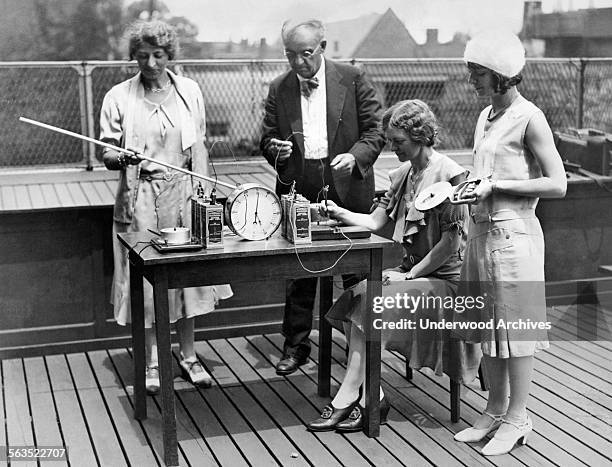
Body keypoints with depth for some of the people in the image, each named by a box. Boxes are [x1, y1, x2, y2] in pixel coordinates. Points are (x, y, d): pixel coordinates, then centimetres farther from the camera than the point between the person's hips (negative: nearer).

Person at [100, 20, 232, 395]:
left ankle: (189, 357, 20)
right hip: (140, 198, -2)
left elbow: (199, 148, 11)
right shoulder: (119, 97, 0)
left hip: (182, 194, 2)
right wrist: (122, 158, -22)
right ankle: (152, 362, 15)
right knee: (147, 279, 2)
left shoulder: (189, 91, 6)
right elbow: (108, 157, 0)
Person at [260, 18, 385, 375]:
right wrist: (276, 149, -11)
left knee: (354, 271, 7)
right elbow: (267, 138, 12)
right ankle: (295, 345, 17)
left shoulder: (353, 79, 1)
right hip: (300, 191, 2)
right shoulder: (279, 89, 7)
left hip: (347, 188, -1)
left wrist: (355, 156, -18)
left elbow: (375, 130, 0)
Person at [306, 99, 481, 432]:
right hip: (412, 270, 7)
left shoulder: (449, 175, -14)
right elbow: (375, 222, 10)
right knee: (361, 291, -17)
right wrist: (339, 213, -6)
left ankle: (348, 399, -15)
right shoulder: (404, 174, 12)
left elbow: (451, 242, -17)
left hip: (444, 279, -7)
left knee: (371, 302, -23)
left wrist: (410, 275, -16)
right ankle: (371, 398, -17)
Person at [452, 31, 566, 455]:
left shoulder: (529, 118, -11)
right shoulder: (486, 117, 12)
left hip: (513, 233, -8)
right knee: (488, 326, 13)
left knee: (514, 326, 1)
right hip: (482, 230, 8)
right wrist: (471, 187, 5)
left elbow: (557, 185, -15)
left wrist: (496, 185, -17)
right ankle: (495, 412, 26)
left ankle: (517, 419, 14)